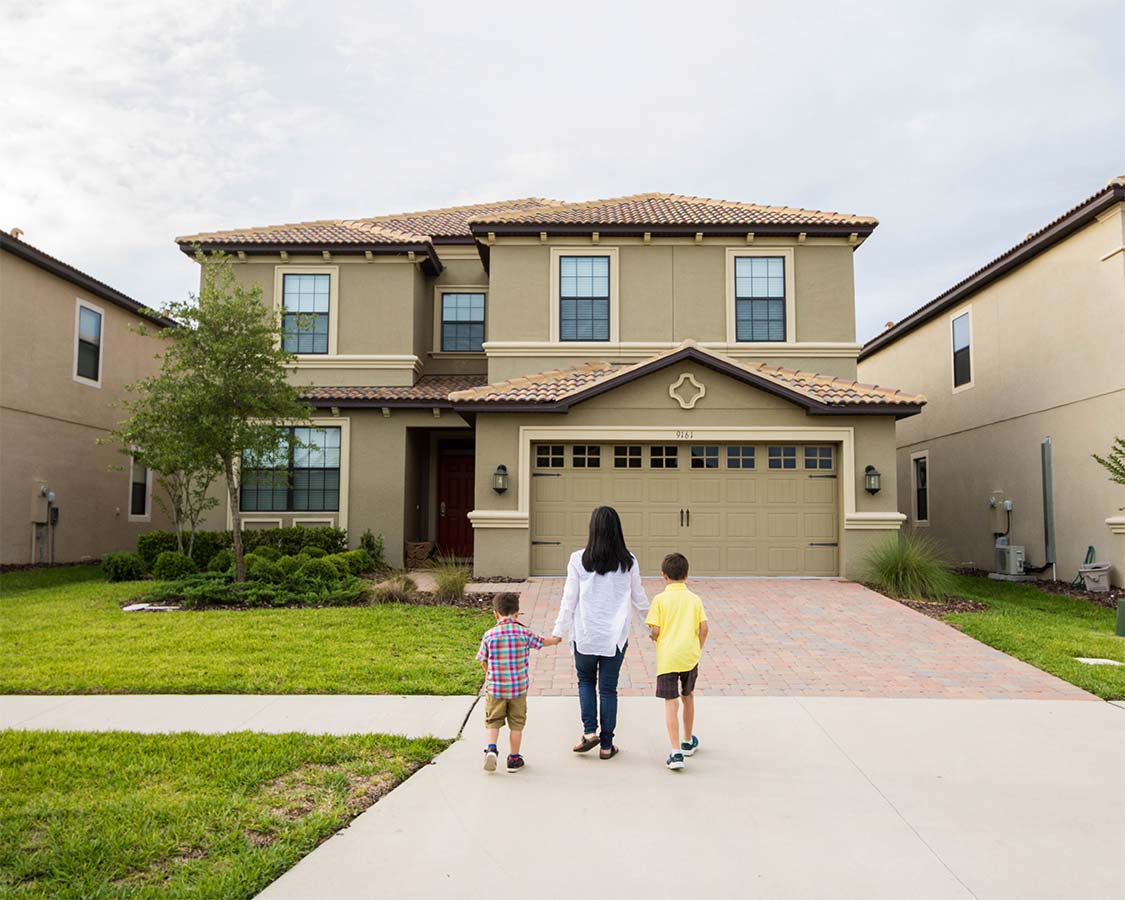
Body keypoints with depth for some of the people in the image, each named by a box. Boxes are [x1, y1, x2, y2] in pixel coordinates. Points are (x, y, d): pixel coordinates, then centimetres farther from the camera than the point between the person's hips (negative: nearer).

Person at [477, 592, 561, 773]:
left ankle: (491, 748, -8)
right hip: (519, 687, 0)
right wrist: (557, 639, 30)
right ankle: (513, 759, 18)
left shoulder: (489, 635, -8)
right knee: (516, 723, 12)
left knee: (493, 720, 13)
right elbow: (542, 642, 10)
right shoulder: (524, 632, -7)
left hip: (495, 687, 0)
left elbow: (483, 660, 0)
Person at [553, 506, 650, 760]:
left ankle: (589, 731, 8)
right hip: (615, 635, 1)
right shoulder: (628, 562, -3)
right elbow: (639, 598, 8)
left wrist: (559, 631, 6)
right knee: (608, 688, 10)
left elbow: (569, 599, -4)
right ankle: (606, 745, 16)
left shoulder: (579, 559, -8)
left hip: (585, 634, -1)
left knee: (586, 681, 21)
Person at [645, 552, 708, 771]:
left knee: (671, 703, -3)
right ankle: (688, 742, 37)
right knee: (688, 696, 23)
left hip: (667, 657, -3)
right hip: (690, 656, 3)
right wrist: (698, 649, 14)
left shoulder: (660, 599, -4)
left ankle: (676, 753, -12)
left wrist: (653, 636, 12)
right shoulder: (695, 600, 4)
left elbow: (655, 630, -10)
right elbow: (703, 628, 0)